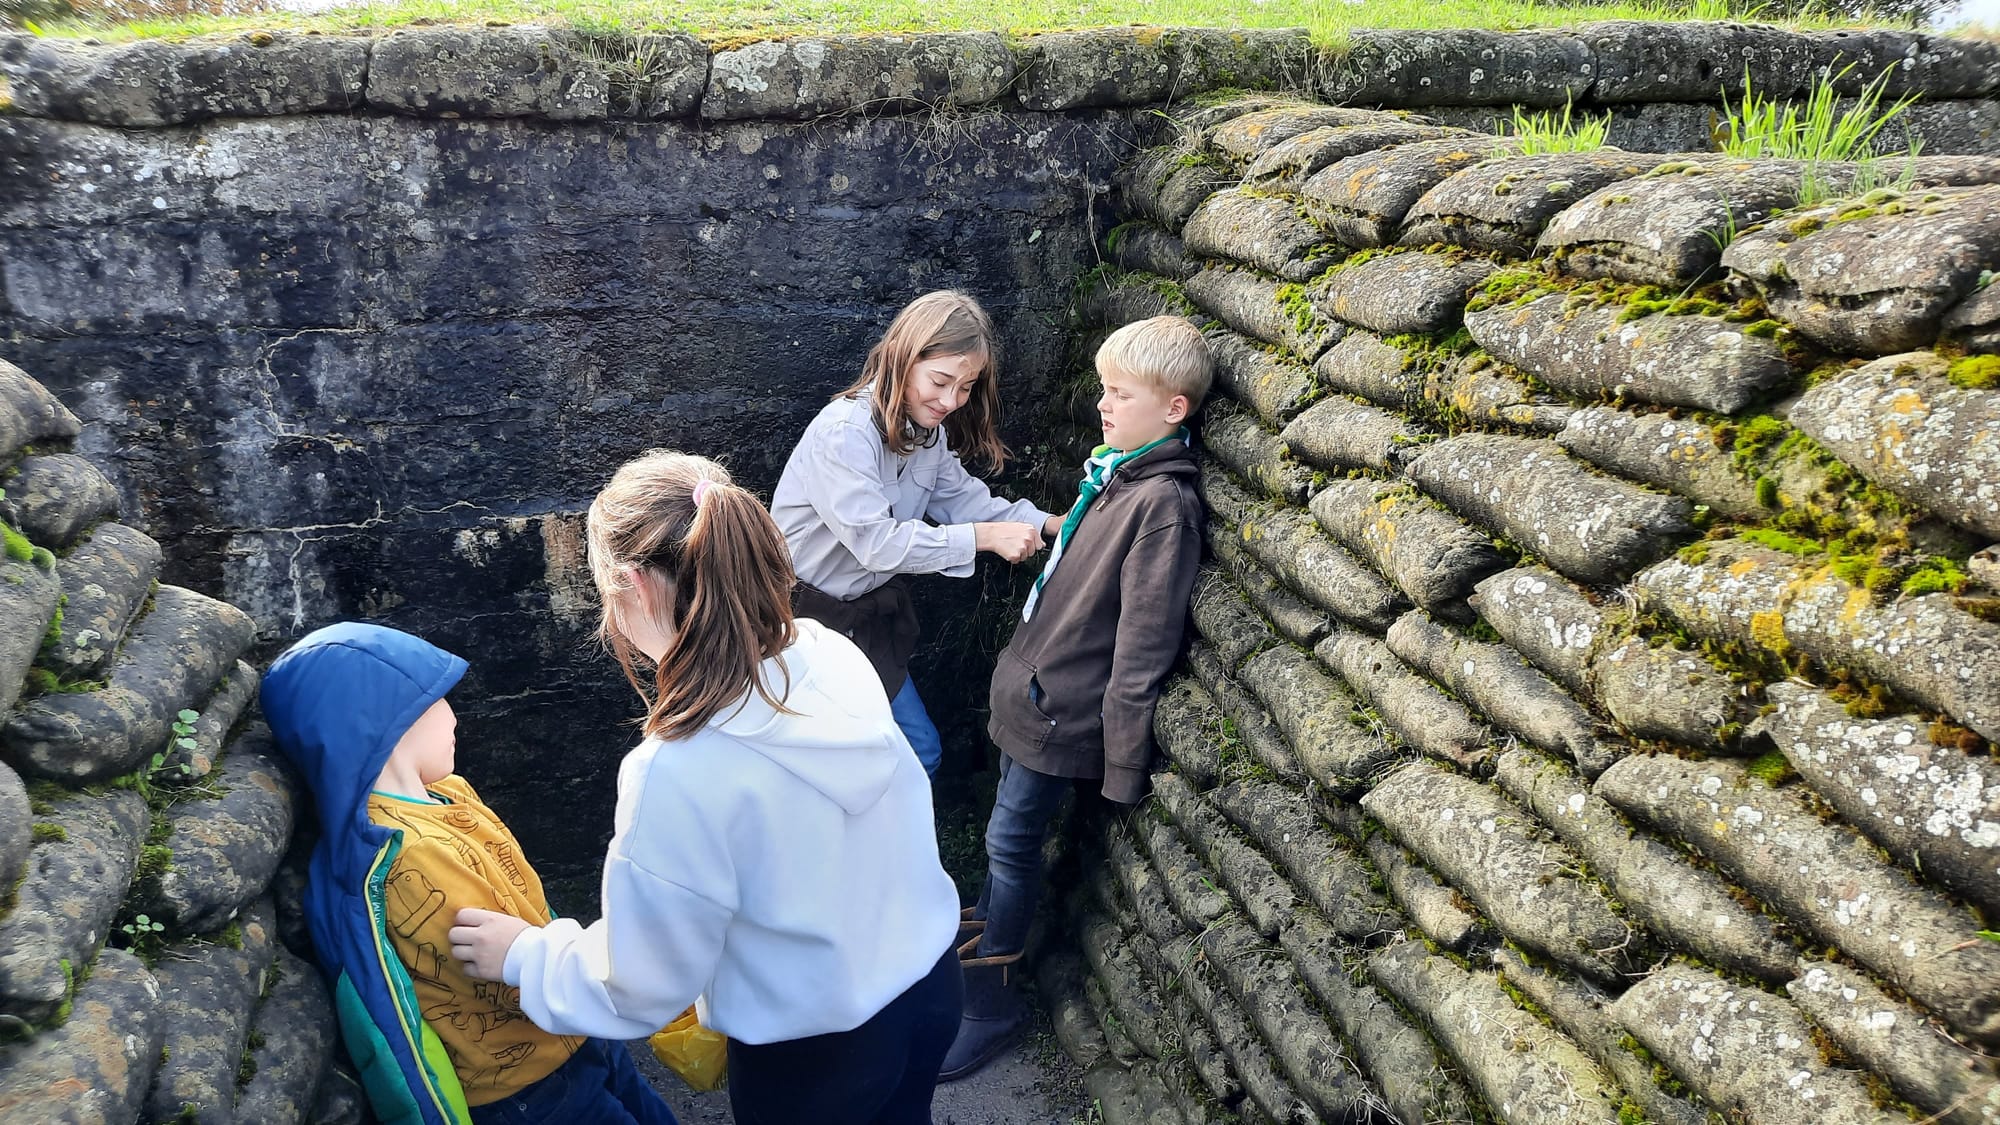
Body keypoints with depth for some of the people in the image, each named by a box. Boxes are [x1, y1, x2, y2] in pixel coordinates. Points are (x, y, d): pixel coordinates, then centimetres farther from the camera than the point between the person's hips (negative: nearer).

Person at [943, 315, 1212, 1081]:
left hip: (1060, 708, -8)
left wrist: (1124, 763, -20)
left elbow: (1143, 645, -23)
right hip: (1032, 684, 8)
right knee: (1009, 837, 22)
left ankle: (988, 1006, 19)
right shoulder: (1115, 472, 4)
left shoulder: (1163, 503, -24)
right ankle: (984, 938, 43)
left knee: (1011, 842, 3)